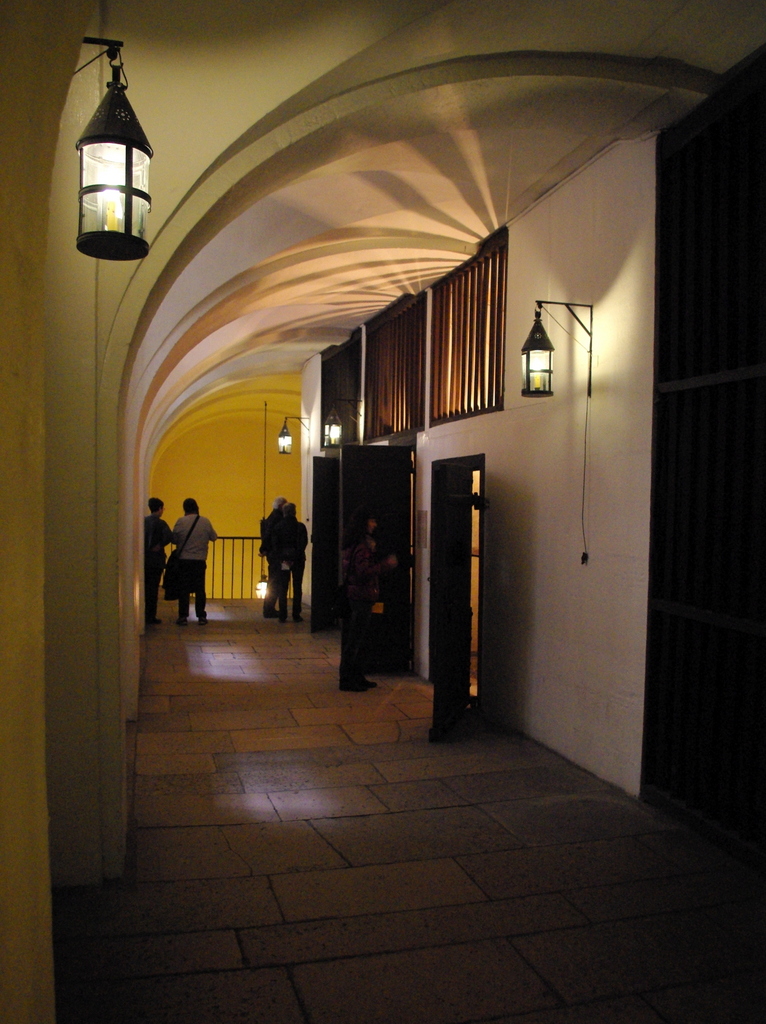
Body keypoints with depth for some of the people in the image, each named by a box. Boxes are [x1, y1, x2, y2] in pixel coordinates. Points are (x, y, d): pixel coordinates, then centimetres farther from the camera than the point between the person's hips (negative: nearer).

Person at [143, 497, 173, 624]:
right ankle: (150, 617, 4)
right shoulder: (160, 523, -12)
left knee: (144, 588, 14)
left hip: (143, 560, 5)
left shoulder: (142, 521, 6)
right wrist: (160, 545, -14)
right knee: (153, 589, 1)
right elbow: (169, 536, -27)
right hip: (155, 560, -5)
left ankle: (143, 615, 19)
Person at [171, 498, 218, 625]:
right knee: (200, 589, 9)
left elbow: (174, 539, -3)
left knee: (183, 589, 6)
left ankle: (183, 616, 6)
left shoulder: (181, 522, -8)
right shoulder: (205, 522, -3)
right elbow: (214, 537, 6)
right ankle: (201, 616, 11)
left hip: (184, 560, -1)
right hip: (200, 560, 1)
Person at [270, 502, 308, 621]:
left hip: (283, 561, 1)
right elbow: (303, 544, -10)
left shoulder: (277, 527, -1)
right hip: (297, 560, -1)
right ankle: (296, 615, 6)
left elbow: (274, 545, -5)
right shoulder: (300, 527, -5)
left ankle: (282, 616, 4)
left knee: (282, 588, 7)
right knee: (297, 588, 6)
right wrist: (296, 558, -8)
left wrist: (281, 559, -5)